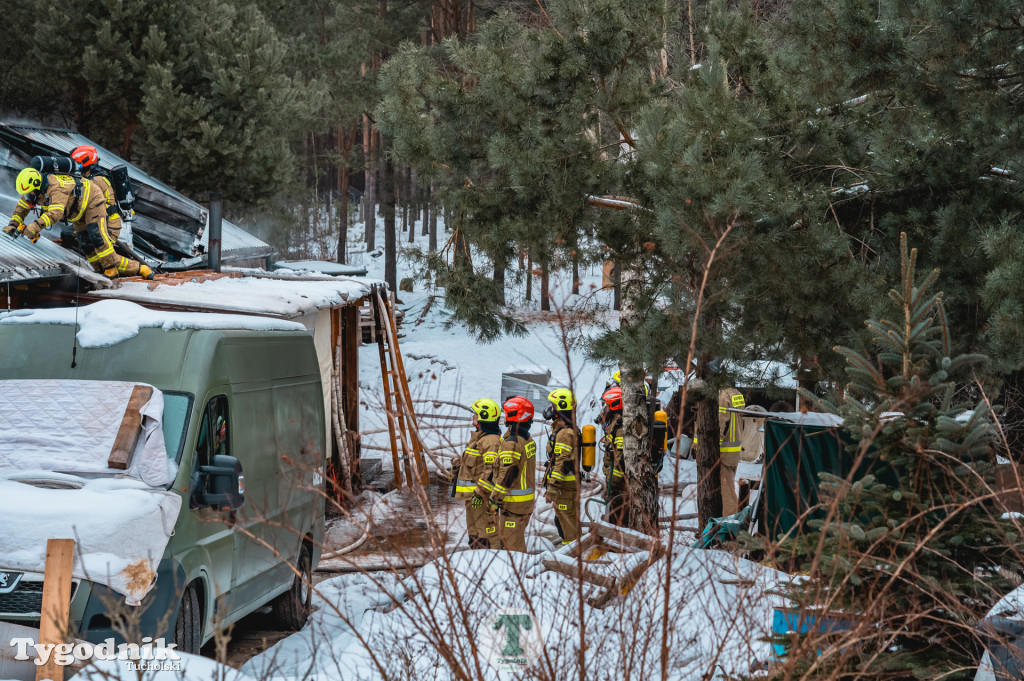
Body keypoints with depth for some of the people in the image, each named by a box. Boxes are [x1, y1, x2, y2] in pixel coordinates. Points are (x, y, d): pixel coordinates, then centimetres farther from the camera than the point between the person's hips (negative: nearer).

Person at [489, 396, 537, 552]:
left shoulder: (512, 443, -21)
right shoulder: (529, 440, 9)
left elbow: (506, 475, -22)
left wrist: (495, 498, -16)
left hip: (513, 501, -9)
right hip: (528, 498, 9)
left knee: (513, 541, -1)